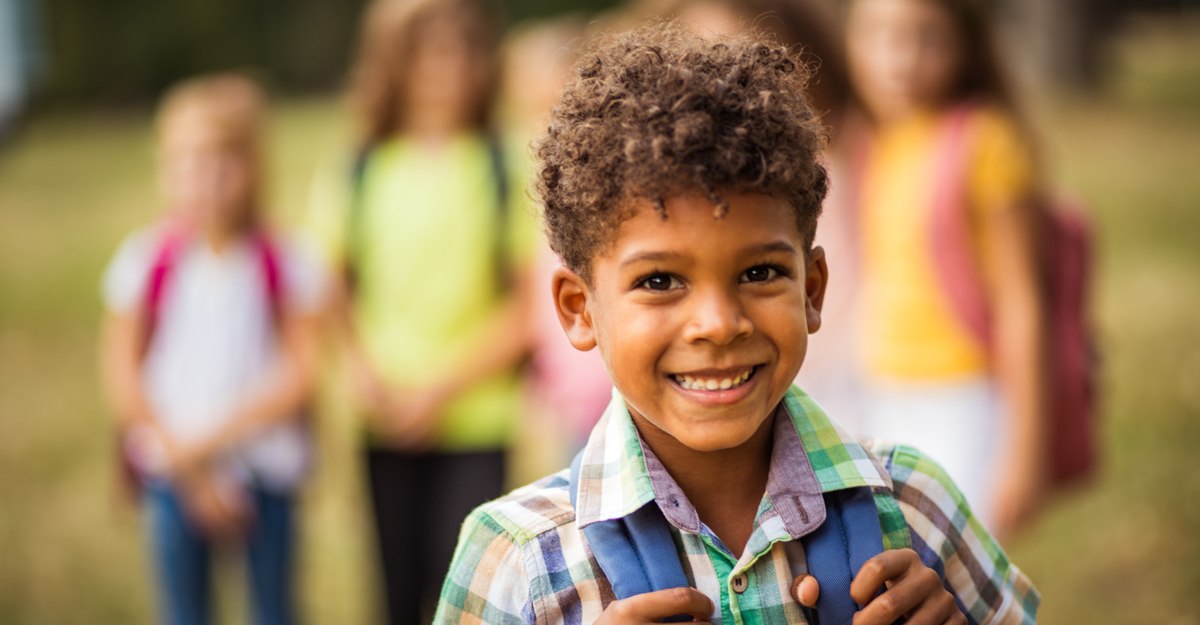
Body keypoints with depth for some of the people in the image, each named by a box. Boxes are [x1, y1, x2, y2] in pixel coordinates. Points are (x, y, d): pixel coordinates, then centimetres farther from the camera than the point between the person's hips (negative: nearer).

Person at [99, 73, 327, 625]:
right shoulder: (147, 261, -6)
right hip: (175, 474, 0)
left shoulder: (284, 263, -6)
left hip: (267, 471, 0)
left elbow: (302, 371, -7)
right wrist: (191, 471, -8)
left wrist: (213, 437, -15)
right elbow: (123, 374, -3)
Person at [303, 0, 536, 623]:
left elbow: (527, 309, -4)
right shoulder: (356, 175, 5)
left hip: (474, 419, -2)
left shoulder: (506, 171, -3)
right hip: (386, 424, 2)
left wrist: (441, 387, -10)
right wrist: (364, 372, -5)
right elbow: (337, 288, 12)